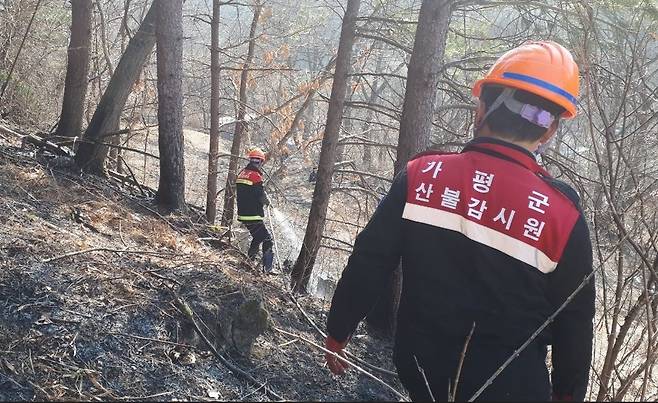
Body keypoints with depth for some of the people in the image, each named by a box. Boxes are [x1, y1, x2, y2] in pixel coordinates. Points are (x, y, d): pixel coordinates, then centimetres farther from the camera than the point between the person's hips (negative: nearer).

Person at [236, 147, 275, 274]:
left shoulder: (241, 174, 9)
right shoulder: (256, 176, -16)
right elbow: (262, 198, -18)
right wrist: (267, 201, 5)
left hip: (243, 214, 9)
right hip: (254, 216, -9)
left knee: (257, 237, 23)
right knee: (267, 239, -3)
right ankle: (267, 268, -6)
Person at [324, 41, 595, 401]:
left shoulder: (421, 175, -13)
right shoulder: (563, 217, -16)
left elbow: (367, 266, -8)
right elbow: (573, 325, -5)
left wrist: (337, 332, 7)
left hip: (420, 369, 2)